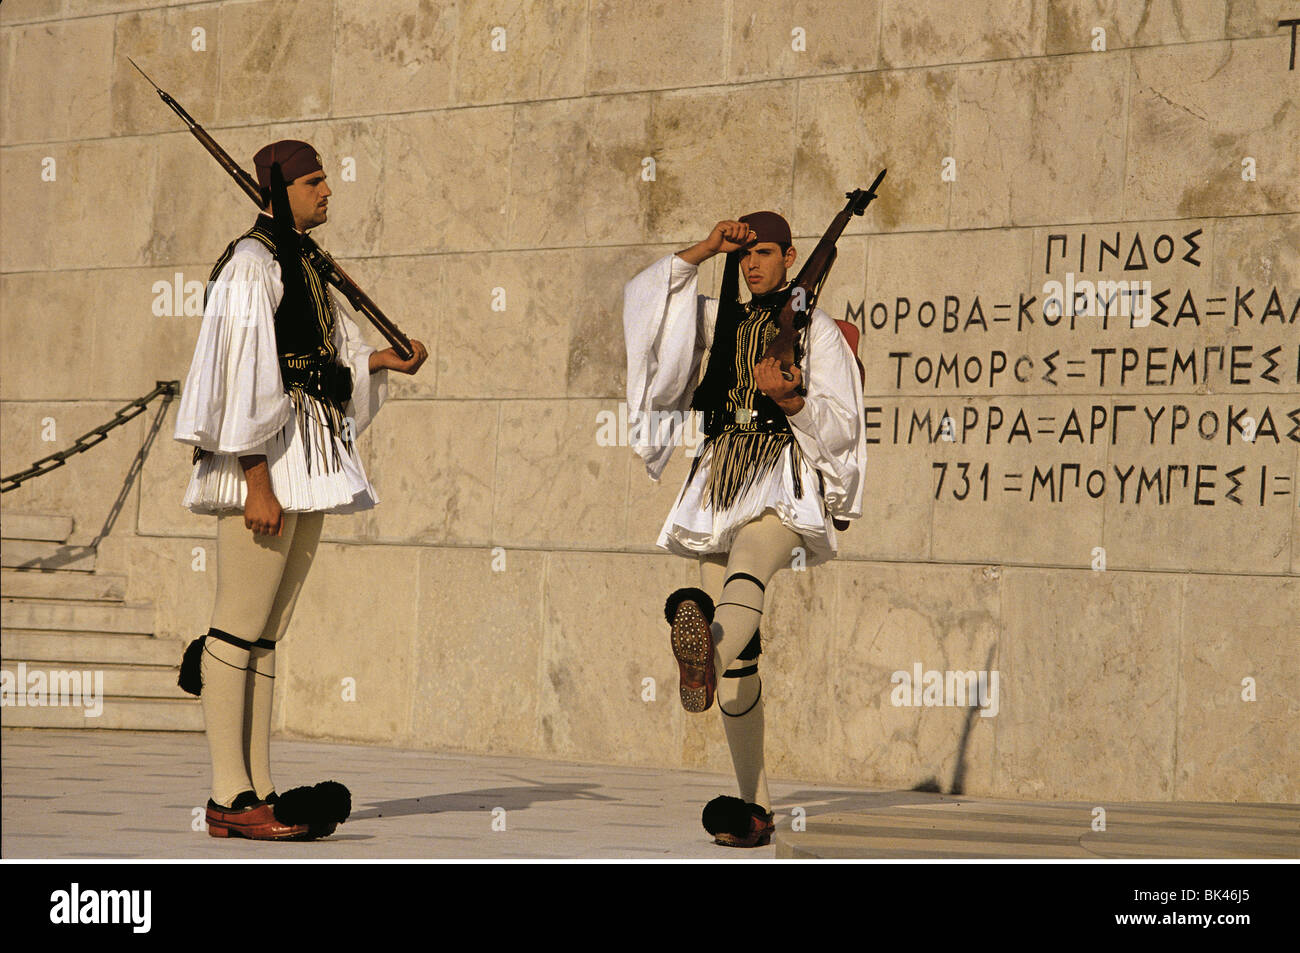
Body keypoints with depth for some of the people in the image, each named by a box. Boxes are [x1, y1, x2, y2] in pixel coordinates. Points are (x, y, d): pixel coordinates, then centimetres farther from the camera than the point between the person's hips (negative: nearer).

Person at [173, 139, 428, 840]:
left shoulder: (301, 264, 19)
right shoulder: (251, 264, -9)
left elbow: (332, 353, 28)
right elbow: (244, 373, -16)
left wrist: (384, 359, 8)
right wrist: (257, 481, -20)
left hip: (307, 466, 9)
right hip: (268, 460, -9)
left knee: (264, 632, 8)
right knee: (242, 627, -8)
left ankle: (258, 789, 8)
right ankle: (229, 800, -9)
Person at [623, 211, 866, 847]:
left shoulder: (817, 331, 8)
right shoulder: (723, 320, 22)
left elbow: (841, 428, 1)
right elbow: (643, 296, 15)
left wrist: (790, 399, -18)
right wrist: (702, 252, 6)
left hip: (785, 485, -4)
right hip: (722, 482, 4)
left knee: (747, 562, -40)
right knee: (738, 657, -4)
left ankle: (706, 654, -73)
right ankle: (754, 806, 0)